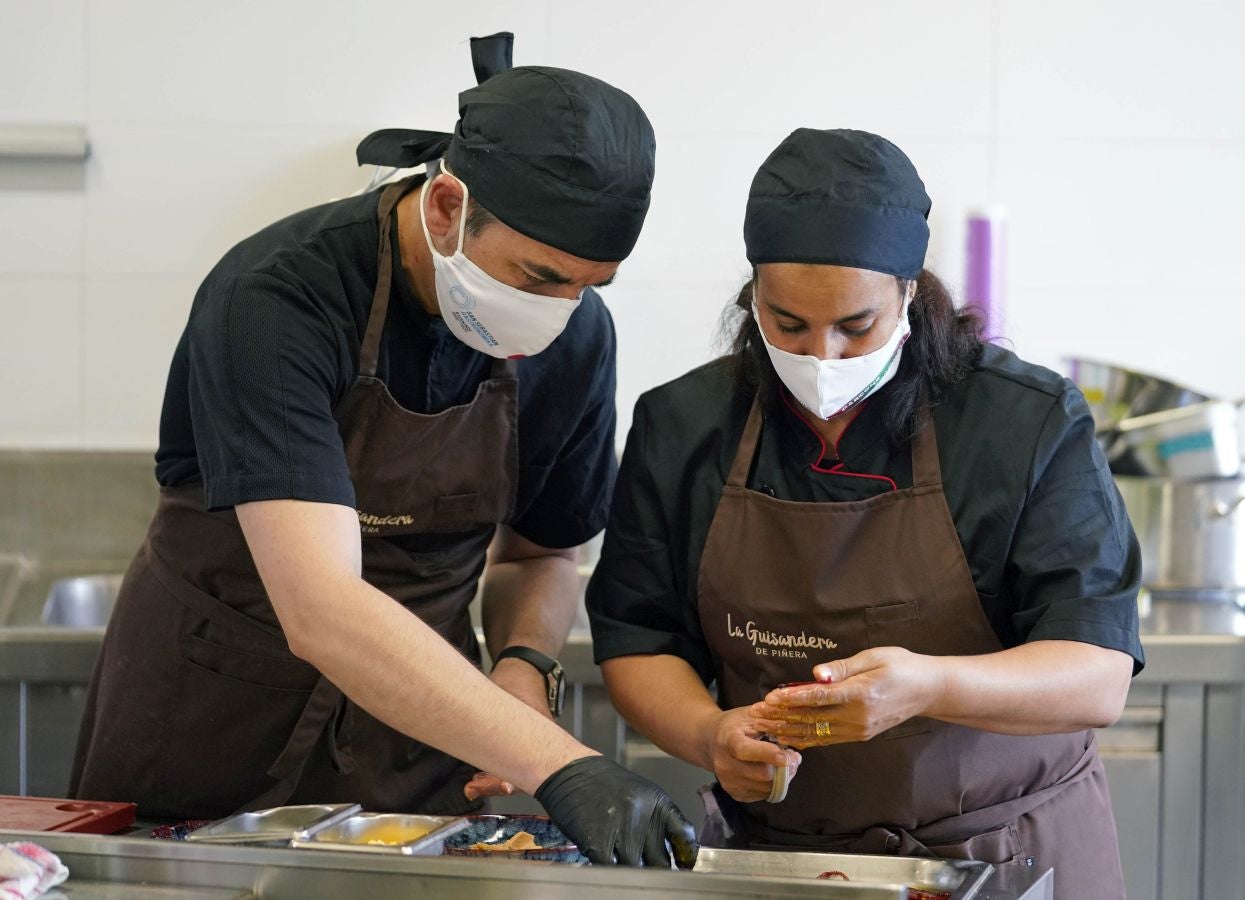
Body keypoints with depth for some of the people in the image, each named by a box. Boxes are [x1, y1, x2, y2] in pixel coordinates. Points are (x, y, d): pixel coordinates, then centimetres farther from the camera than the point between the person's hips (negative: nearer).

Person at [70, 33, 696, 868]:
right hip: (213, 726, -3)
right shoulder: (278, 299, -29)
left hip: (413, 742, 4)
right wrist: (559, 768, -47)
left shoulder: (577, 335, -10)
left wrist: (525, 665, -16)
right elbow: (320, 611, -40)